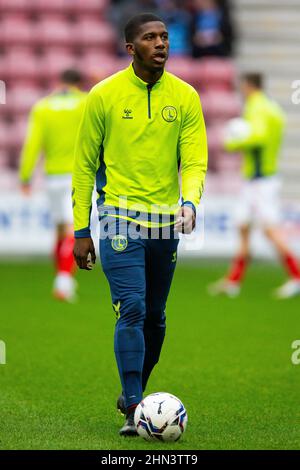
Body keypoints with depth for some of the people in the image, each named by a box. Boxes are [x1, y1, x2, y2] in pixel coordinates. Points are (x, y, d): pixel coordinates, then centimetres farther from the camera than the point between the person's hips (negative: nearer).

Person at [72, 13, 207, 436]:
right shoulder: (104, 95, -3)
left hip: (166, 222, 3)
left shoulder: (185, 97, 3)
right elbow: (85, 165, 2)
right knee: (132, 310, -15)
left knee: (154, 317, 11)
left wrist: (189, 202, -22)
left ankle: (133, 394, 30)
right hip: (121, 218, -3)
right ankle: (134, 410, -15)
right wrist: (81, 231, 0)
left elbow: (195, 160, 0)